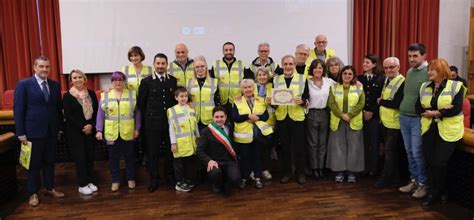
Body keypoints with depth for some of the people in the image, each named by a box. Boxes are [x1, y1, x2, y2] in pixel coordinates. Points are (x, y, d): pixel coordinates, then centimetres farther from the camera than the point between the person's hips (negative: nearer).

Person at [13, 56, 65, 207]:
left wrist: (60, 127, 7)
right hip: (33, 132, -4)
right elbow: (18, 110, -8)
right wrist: (21, 133, -11)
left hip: (52, 131, 4)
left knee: (49, 161, 14)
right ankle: (33, 193, 22)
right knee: (34, 164, 8)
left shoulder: (55, 85, 6)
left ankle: (50, 188, 28)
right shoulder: (23, 84, -6)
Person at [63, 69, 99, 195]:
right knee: (80, 157, 0)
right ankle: (82, 185, 10)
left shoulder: (91, 93, 7)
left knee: (90, 156, 7)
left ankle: (89, 181, 20)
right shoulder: (67, 96, -4)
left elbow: (96, 111, 5)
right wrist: (82, 127, -14)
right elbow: (68, 115, -9)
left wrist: (91, 125, -9)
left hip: (90, 130, 4)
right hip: (75, 132, -4)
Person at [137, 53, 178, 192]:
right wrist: (148, 116, 3)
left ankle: (170, 176, 28)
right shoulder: (146, 81, -2)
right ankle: (154, 179, 19)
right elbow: (140, 102, 2)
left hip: (171, 121, 2)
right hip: (153, 123, -2)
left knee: (170, 150, 11)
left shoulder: (173, 80, 5)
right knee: (152, 152, 5)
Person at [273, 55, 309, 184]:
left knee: (299, 146, 3)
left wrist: (302, 101, -22)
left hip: (297, 117, -2)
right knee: (284, 146, 8)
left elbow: (307, 98, -1)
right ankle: (287, 172, 20)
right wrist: (271, 101, -12)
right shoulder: (276, 79, 9)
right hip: (281, 117, 2)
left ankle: (300, 173, 16)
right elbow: (272, 98, 10)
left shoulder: (302, 79, 3)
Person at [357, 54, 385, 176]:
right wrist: (362, 111, -4)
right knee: (363, 141, 2)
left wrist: (372, 112, -7)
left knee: (374, 142, 1)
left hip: (375, 115, -2)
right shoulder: (359, 78, 10)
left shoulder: (381, 79, 0)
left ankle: (373, 168, 10)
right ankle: (364, 167, 11)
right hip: (362, 114, 3)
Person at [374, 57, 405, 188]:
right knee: (389, 151, 16)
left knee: (389, 151, -2)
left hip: (394, 123, -9)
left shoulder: (402, 82, -17)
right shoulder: (386, 80, 11)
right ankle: (394, 177, 28)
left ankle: (386, 178, 9)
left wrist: (380, 101, -9)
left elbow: (396, 104, -23)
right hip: (385, 121, 9)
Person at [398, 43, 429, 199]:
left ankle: (423, 184, 15)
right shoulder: (409, 71, 11)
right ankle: (414, 180, 25)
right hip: (403, 117, 7)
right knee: (409, 152, 13)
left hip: (418, 119, -7)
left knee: (417, 153, -1)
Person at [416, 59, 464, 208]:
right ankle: (433, 192, 21)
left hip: (448, 131, -4)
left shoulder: (456, 86, -5)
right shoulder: (424, 87, 9)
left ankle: (439, 192, 20)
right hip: (429, 129, 5)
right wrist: (441, 110, -14)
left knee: (440, 163, -5)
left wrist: (435, 113, -17)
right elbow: (418, 107, 0)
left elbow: (457, 109, -16)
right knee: (429, 162, 5)